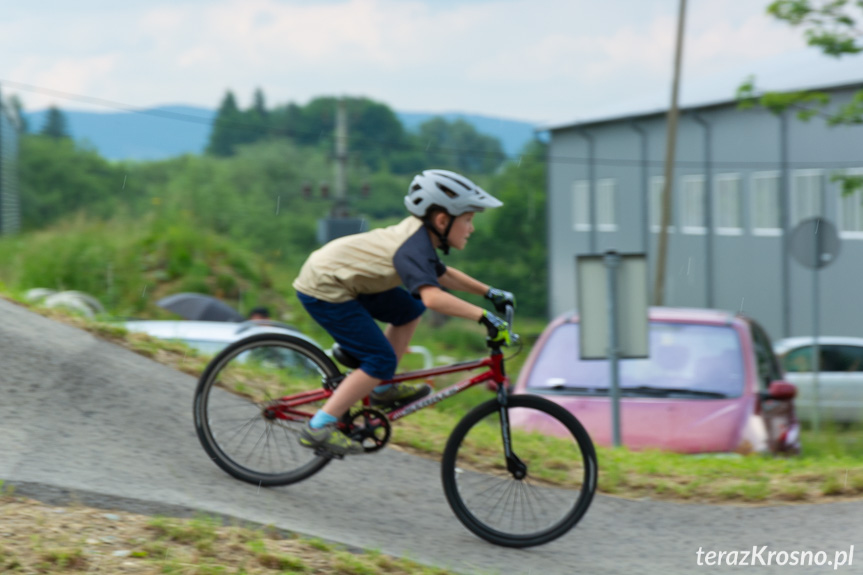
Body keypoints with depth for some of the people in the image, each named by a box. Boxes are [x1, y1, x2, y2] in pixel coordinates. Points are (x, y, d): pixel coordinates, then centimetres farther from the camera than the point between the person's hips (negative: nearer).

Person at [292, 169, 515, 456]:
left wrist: (489, 292, 16)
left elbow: (443, 275, 22)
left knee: (409, 309, 16)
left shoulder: (421, 234, 5)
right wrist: (484, 316, -42)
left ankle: (383, 389, 21)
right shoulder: (414, 247, -25)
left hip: (339, 277, 10)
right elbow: (432, 296, -41)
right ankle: (318, 428, -10)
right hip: (324, 291, -10)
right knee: (381, 361, -11)